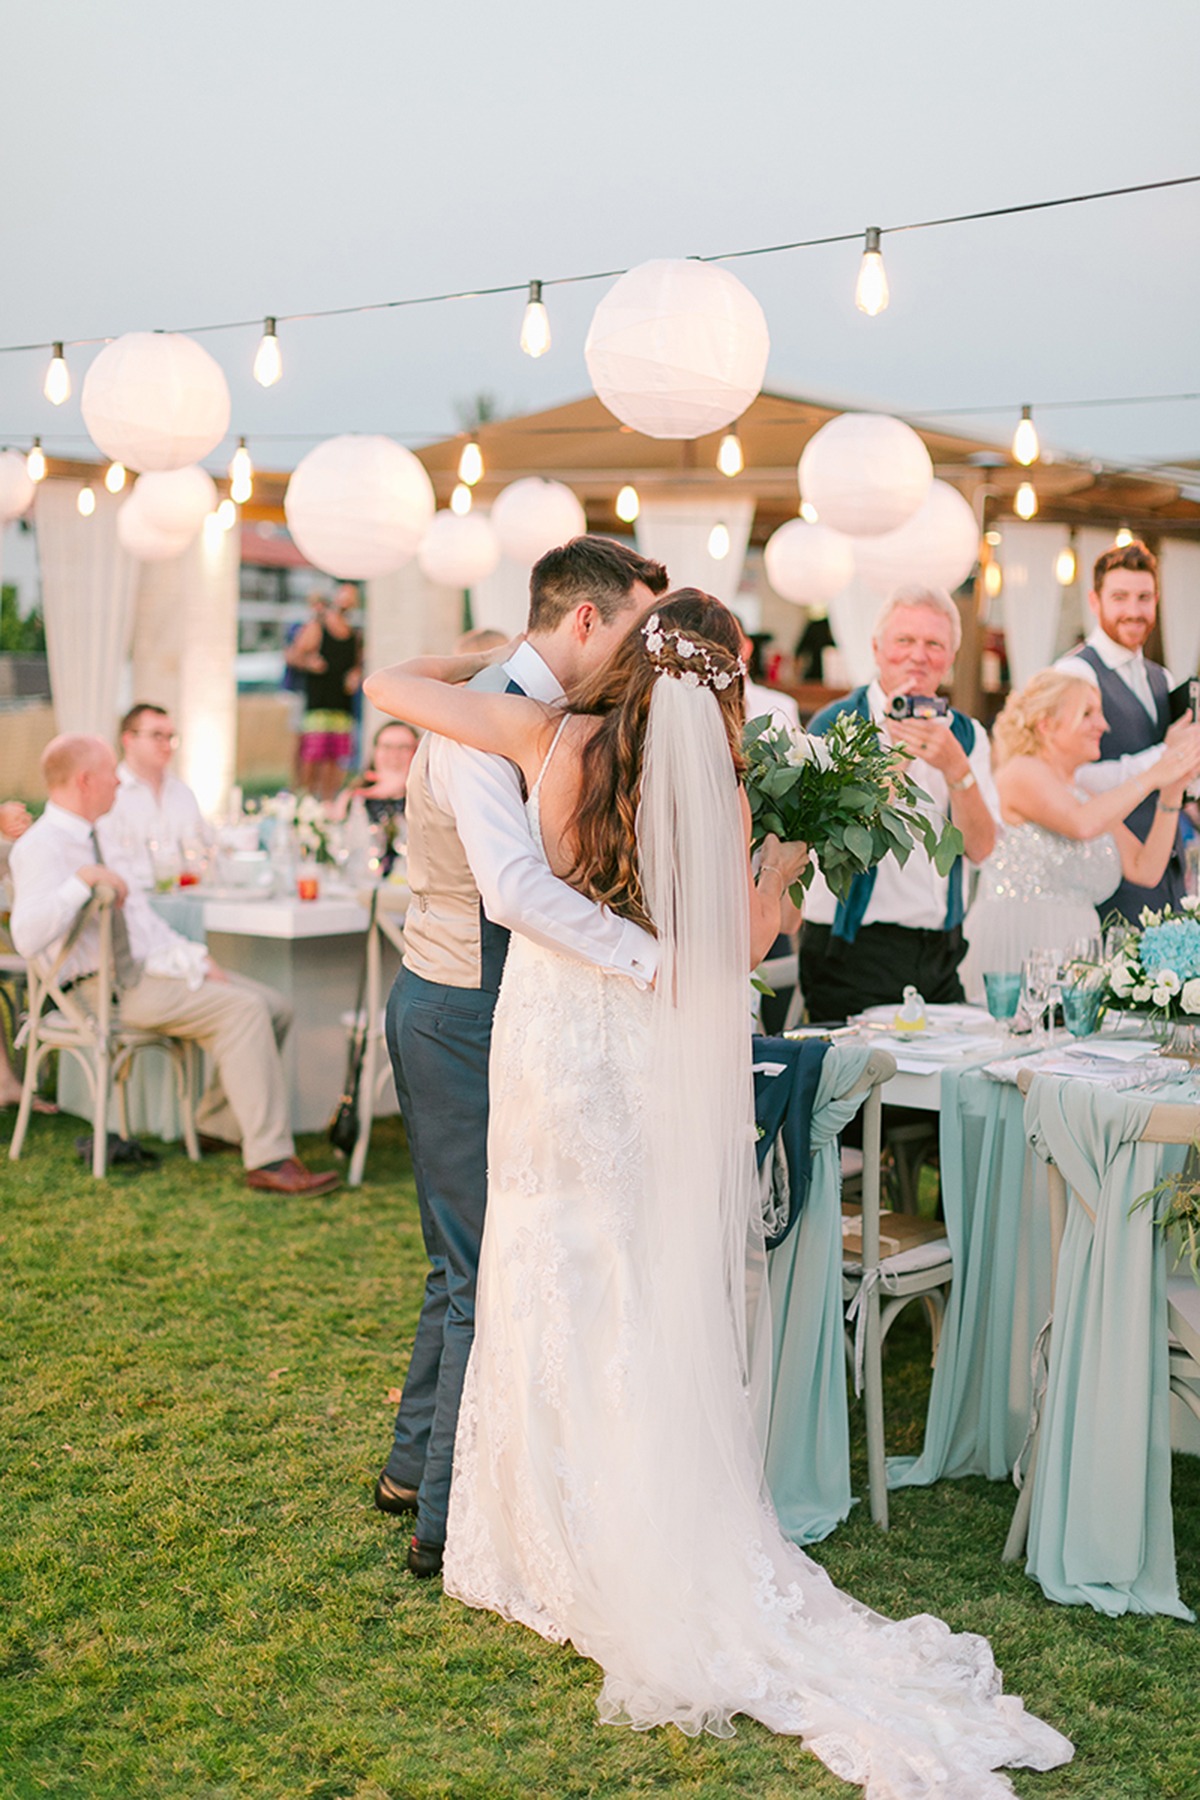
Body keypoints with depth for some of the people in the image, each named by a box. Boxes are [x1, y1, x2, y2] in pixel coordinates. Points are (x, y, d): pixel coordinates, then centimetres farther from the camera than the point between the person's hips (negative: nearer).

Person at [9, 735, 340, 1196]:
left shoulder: (91, 839, 19)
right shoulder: (42, 846, -11)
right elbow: (27, 938, -26)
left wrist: (191, 956, 8)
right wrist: (82, 881, -29)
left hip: (150, 965, 10)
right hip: (111, 986, -9)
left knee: (275, 1007, 0)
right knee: (242, 1009, -25)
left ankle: (219, 1123, 13)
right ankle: (269, 1161, -25)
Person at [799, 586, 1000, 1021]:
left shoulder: (966, 735, 9)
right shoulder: (837, 724, -5)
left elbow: (980, 848, -4)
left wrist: (955, 768, -19)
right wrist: (893, 749, -20)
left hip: (941, 952, 4)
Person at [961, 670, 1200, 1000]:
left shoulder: (1088, 795, 19)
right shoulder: (1022, 771, -3)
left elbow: (1145, 870, 12)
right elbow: (1082, 825, -21)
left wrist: (1172, 792, 6)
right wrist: (1151, 777, -11)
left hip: (1073, 953, 7)